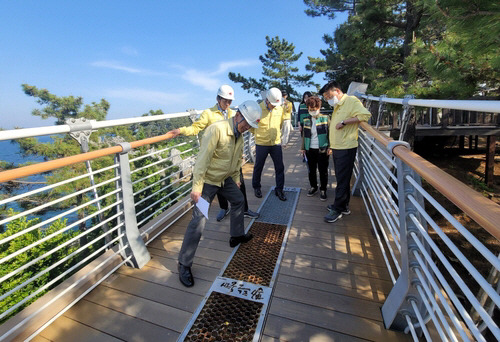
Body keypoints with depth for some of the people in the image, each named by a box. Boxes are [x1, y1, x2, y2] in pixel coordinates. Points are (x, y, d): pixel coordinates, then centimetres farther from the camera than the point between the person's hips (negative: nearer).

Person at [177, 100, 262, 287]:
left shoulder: (239, 135, 2)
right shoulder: (217, 129, -26)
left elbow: (237, 158, 13)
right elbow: (203, 158, -27)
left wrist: (236, 179, 18)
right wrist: (197, 186, -27)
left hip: (225, 178, 9)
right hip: (208, 180, -8)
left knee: (238, 200, 21)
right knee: (199, 220, -10)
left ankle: (237, 236, 44)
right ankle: (184, 264, 6)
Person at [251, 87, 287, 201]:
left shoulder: (280, 109, 1)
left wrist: (276, 133, 11)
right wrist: (258, 133, 3)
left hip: (276, 143, 3)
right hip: (261, 144, -3)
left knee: (280, 167, 5)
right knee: (258, 167, 12)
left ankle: (279, 189, 21)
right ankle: (256, 187, 32)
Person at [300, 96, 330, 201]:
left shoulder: (325, 118, -5)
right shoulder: (306, 119, 6)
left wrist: (330, 147, -8)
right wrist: (303, 147, 11)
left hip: (322, 149, -3)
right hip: (310, 149, 4)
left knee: (323, 171, 5)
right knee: (311, 170, 13)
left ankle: (323, 190, 21)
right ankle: (313, 187, 31)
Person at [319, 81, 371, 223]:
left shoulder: (351, 100, -9)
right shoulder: (337, 106, 18)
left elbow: (365, 115, -25)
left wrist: (344, 122, -21)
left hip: (346, 148, -9)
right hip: (337, 148, 9)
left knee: (343, 180, -1)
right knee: (341, 178, 15)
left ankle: (338, 210, 9)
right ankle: (343, 206, 27)